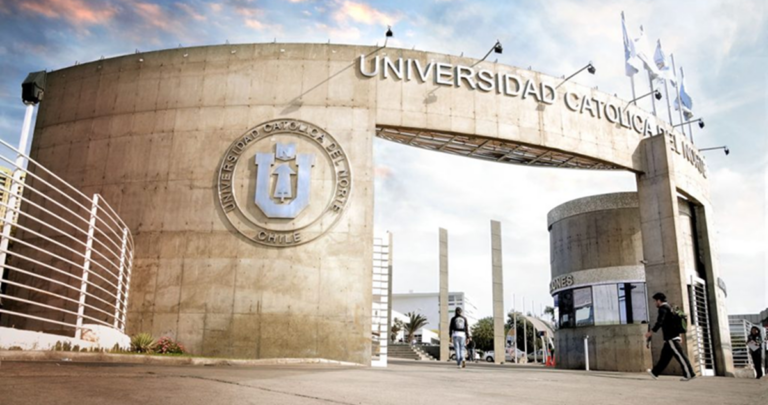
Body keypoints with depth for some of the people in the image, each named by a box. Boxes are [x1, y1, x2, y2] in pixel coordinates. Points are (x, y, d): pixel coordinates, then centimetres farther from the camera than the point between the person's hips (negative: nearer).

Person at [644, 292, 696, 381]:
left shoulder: (663, 308, -9)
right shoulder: (668, 308, 21)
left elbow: (660, 322, -23)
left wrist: (651, 332, -26)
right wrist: (678, 335, 28)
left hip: (671, 337, -10)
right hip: (673, 337, 10)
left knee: (679, 355, -8)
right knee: (665, 356, 10)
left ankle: (689, 374, -6)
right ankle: (655, 373, 14)